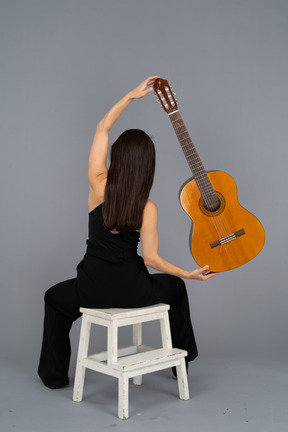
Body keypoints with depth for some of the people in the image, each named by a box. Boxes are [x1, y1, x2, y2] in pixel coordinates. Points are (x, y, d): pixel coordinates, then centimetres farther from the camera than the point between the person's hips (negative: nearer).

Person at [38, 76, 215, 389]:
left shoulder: (98, 186, -12)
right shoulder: (148, 208, -15)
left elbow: (101, 129, -1)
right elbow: (151, 259, -13)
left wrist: (132, 95, 0)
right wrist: (189, 274, 0)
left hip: (92, 290, 1)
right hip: (132, 292, 0)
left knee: (54, 297, 34)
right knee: (176, 286, 33)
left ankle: (55, 373, 38)